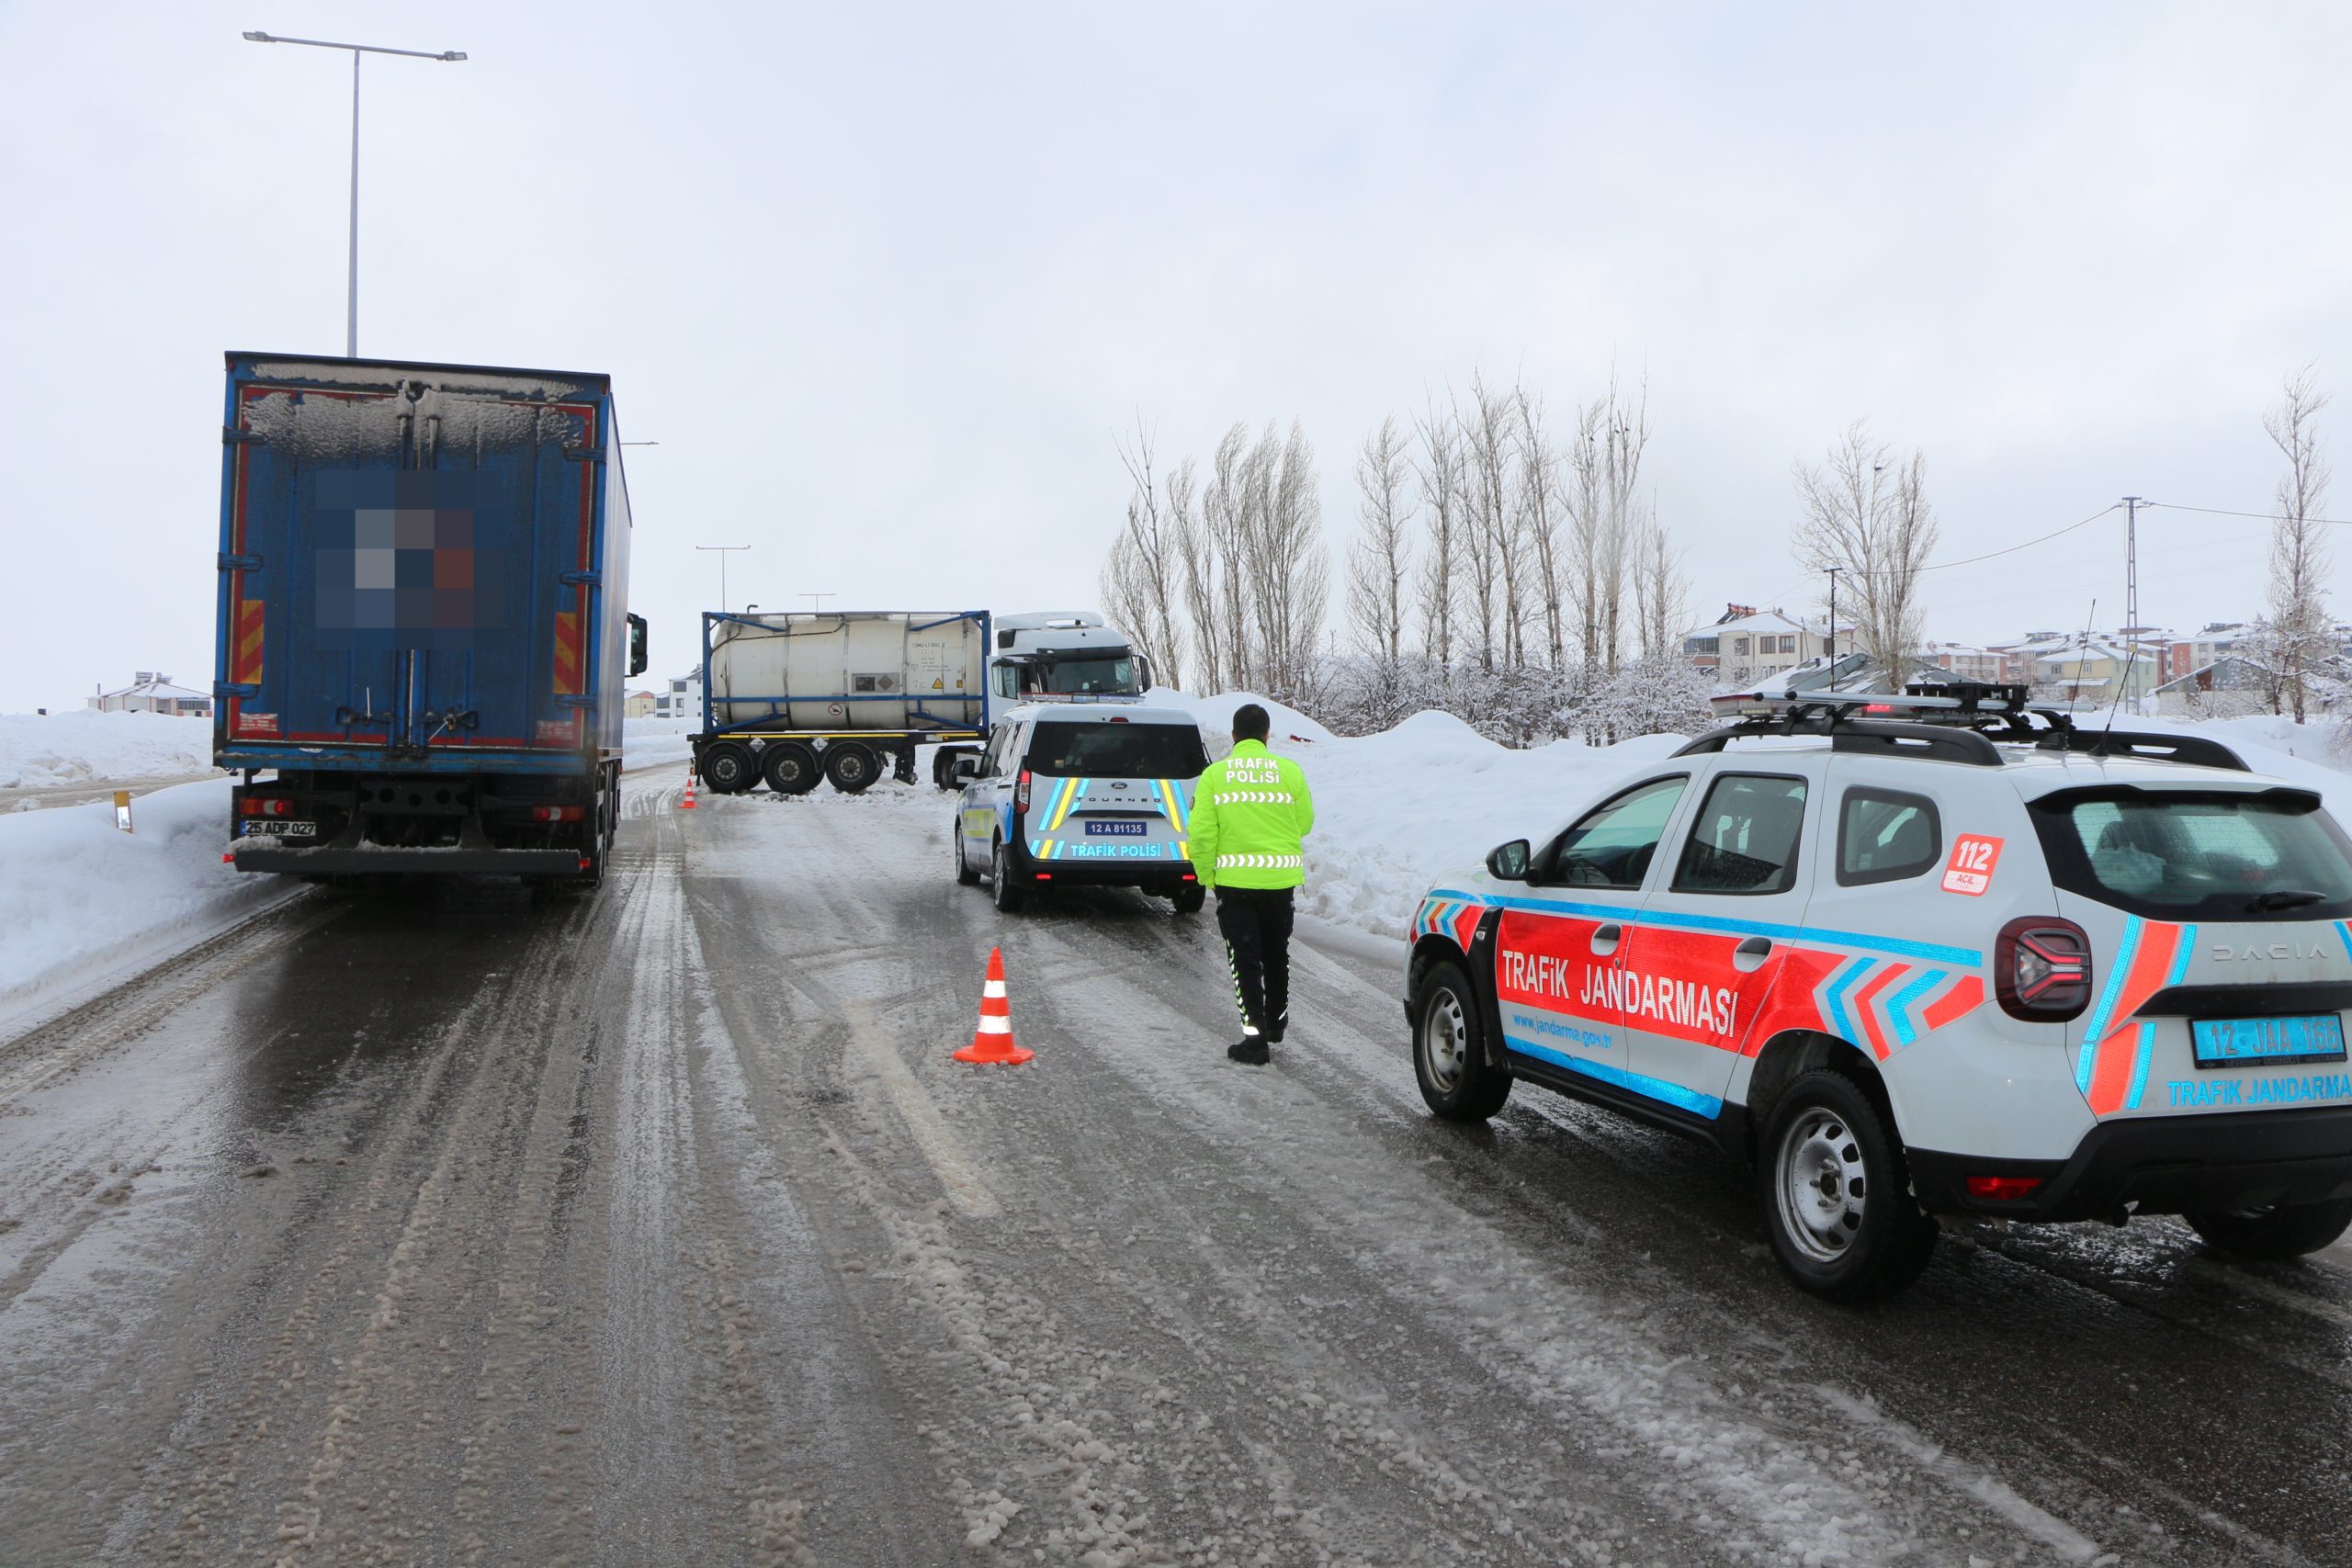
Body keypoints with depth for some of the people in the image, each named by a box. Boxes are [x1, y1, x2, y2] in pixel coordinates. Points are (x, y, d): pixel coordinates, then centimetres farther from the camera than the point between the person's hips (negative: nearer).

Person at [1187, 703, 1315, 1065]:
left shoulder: (1214, 775, -5)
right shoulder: (1290, 771, -2)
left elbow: (1201, 834, -7)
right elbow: (1305, 822, 5)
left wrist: (1207, 877, 5)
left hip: (1233, 878, -2)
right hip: (1281, 878, 2)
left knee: (1244, 957, 4)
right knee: (1276, 952, 20)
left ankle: (1255, 1036, -2)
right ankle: (1276, 1021, 36)